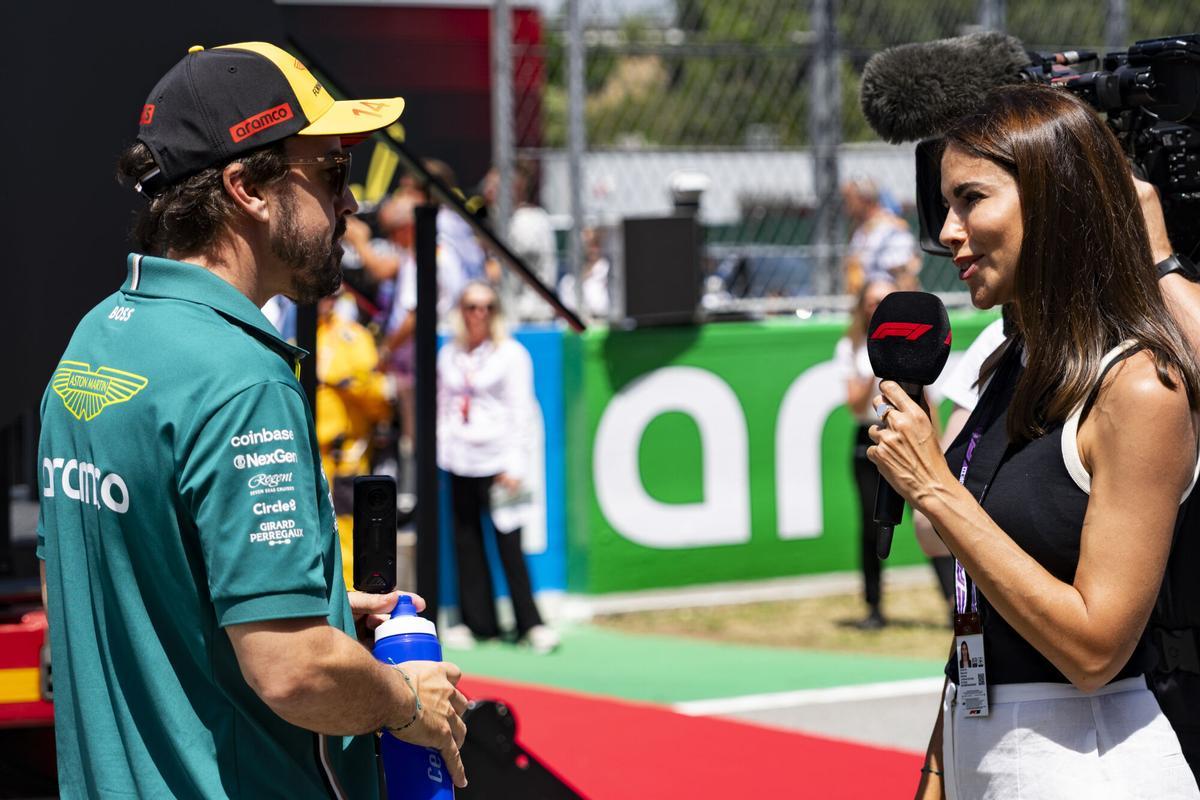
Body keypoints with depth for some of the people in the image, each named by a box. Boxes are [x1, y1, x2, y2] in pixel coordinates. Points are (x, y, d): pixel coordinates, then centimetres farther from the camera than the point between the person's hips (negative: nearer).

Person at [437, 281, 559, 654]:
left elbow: (521, 412, -3)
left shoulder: (511, 354, -1)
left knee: (509, 544, -8)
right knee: (466, 541, 6)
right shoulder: (448, 354, 12)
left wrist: (515, 466, -9)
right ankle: (478, 621, 14)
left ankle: (530, 624, -3)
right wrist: (438, 453, 9)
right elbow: (442, 407, 16)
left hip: (495, 462, -5)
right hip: (459, 463, 5)